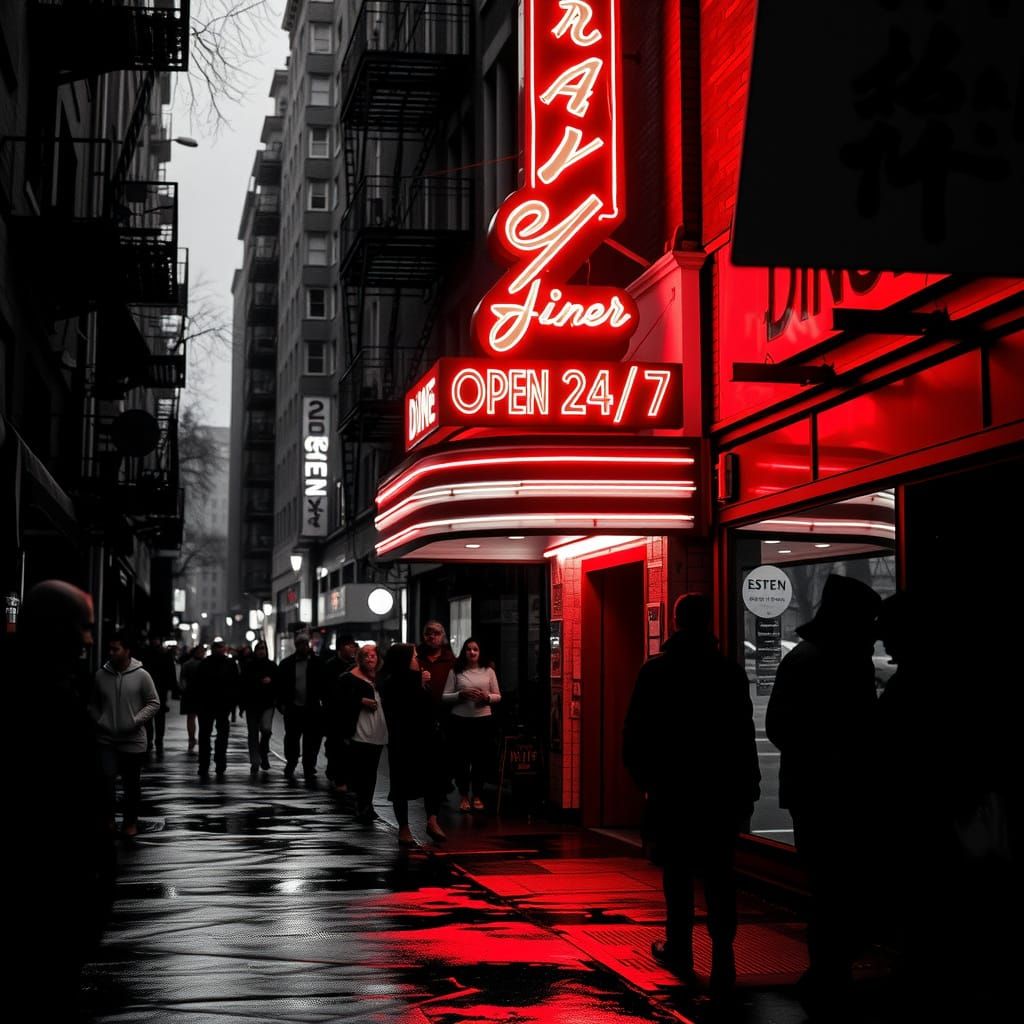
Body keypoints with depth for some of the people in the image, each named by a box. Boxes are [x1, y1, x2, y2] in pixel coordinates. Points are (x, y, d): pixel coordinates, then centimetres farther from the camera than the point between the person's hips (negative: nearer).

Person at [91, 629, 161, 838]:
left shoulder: (141, 675, -6)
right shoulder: (101, 675, 0)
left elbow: (154, 703, -3)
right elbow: (93, 704, 13)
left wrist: (135, 721, -14)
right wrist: (99, 721, -3)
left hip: (133, 741, -1)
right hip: (106, 740, 1)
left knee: (132, 783, 9)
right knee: (106, 781, -7)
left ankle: (131, 821, 24)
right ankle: (108, 819, 10)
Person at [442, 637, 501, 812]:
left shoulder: (488, 671, 6)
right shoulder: (455, 672, 2)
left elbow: (498, 696, 9)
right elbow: (444, 697, -1)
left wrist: (487, 697, -12)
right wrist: (461, 694, -16)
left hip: (484, 720, 1)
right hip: (460, 720, -1)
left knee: (481, 759, 4)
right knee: (461, 759, 3)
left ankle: (477, 796, 19)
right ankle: (463, 796, 18)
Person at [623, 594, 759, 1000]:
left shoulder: (654, 671, -3)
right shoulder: (729, 671, -2)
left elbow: (635, 735, -2)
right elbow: (744, 737, -1)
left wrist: (643, 777, 11)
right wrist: (747, 791, 4)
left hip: (670, 790, 0)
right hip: (720, 791, 0)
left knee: (677, 874, 10)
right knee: (719, 878, 1)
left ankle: (680, 951, 17)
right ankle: (722, 965, -9)